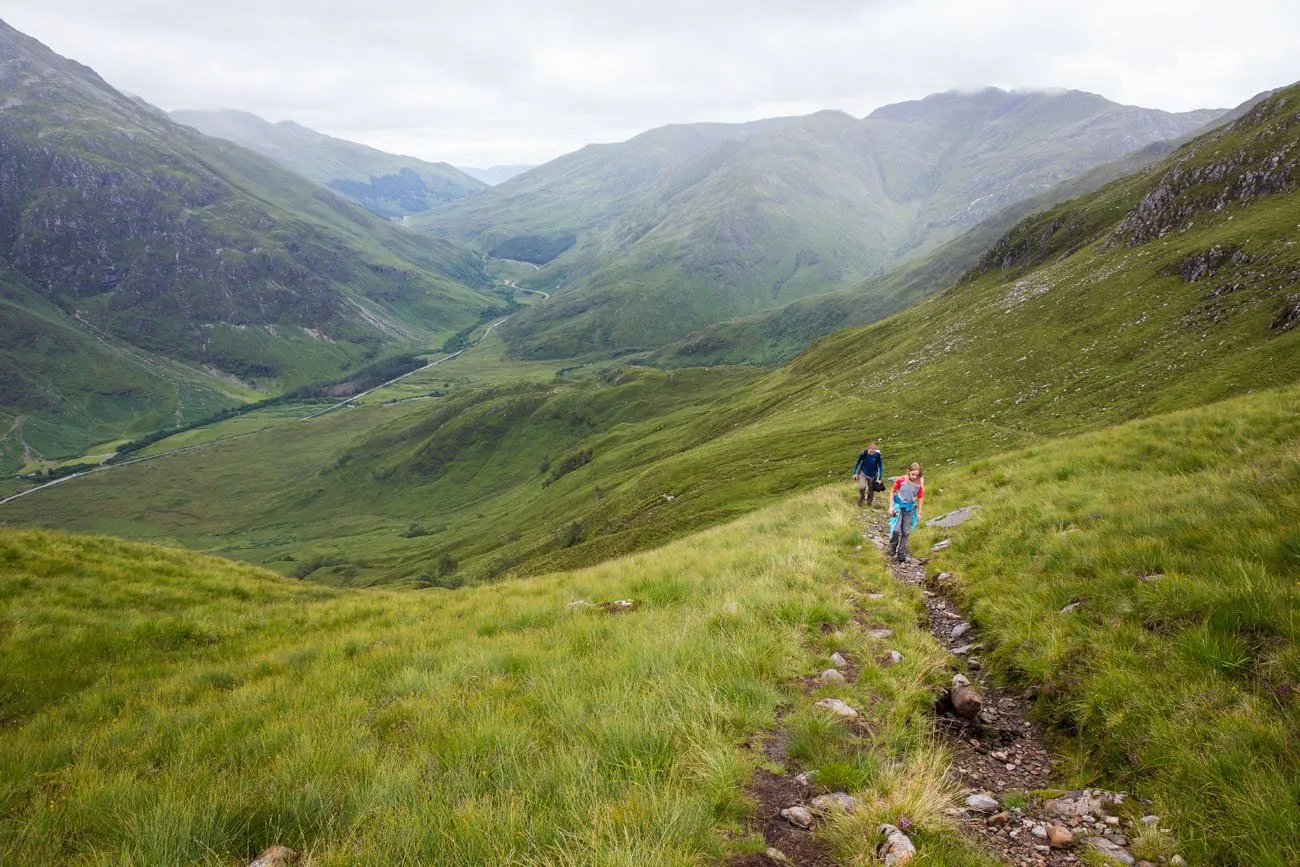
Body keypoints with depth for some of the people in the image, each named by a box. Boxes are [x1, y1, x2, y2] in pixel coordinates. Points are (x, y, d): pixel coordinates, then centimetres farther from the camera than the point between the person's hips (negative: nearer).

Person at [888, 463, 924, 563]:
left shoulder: (919, 484, -11)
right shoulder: (900, 480, -17)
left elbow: (920, 498, 1)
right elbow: (893, 492, -4)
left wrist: (919, 512, 5)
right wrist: (891, 506, -5)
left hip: (910, 508, 2)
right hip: (899, 506, -2)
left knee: (905, 532, 10)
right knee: (896, 530, -13)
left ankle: (901, 554, 23)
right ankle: (892, 547, 16)